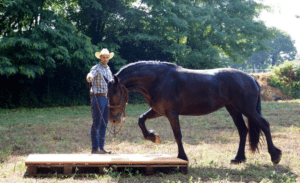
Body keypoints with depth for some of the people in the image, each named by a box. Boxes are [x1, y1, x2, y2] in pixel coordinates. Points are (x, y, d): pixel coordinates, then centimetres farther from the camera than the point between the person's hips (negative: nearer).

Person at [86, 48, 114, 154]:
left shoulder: (108, 69, 17)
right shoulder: (96, 68, -7)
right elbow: (91, 74, -30)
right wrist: (89, 77, -52)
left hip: (107, 98, 8)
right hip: (98, 97, -8)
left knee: (104, 123, 9)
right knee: (97, 123, -7)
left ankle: (101, 147, 15)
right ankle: (95, 148, -4)